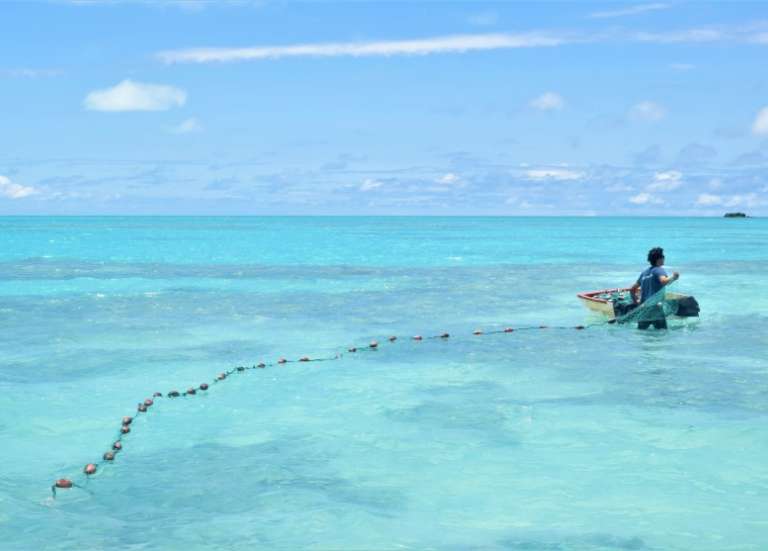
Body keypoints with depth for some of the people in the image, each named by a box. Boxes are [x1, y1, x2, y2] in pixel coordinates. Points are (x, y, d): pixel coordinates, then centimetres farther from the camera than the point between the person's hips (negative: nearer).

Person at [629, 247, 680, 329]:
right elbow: (664, 281, -26)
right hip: (655, 308, -7)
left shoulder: (644, 272, 18)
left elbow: (632, 289, 22)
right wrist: (673, 277, -10)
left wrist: (636, 301, 26)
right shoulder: (659, 270, -4)